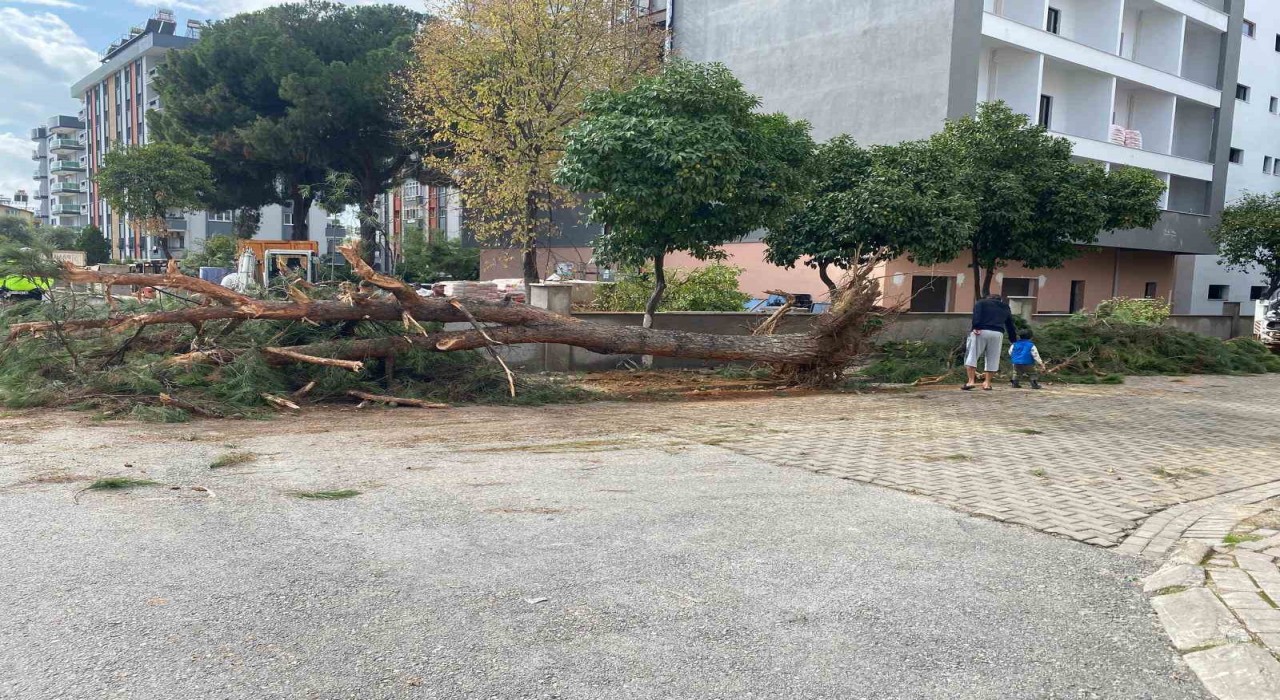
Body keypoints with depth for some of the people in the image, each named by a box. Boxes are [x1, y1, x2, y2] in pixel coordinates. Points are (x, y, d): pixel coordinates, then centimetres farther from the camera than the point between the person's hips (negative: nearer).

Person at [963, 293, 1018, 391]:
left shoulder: (981, 302, 17)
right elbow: (1010, 326, 23)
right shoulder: (1005, 308, 27)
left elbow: (977, 314, -4)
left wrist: (975, 327, -14)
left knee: (971, 355, -3)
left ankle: (971, 381, -14)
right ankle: (987, 383, 8)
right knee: (992, 359, 9)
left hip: (981, 331, -3)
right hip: (997, 334, 3)